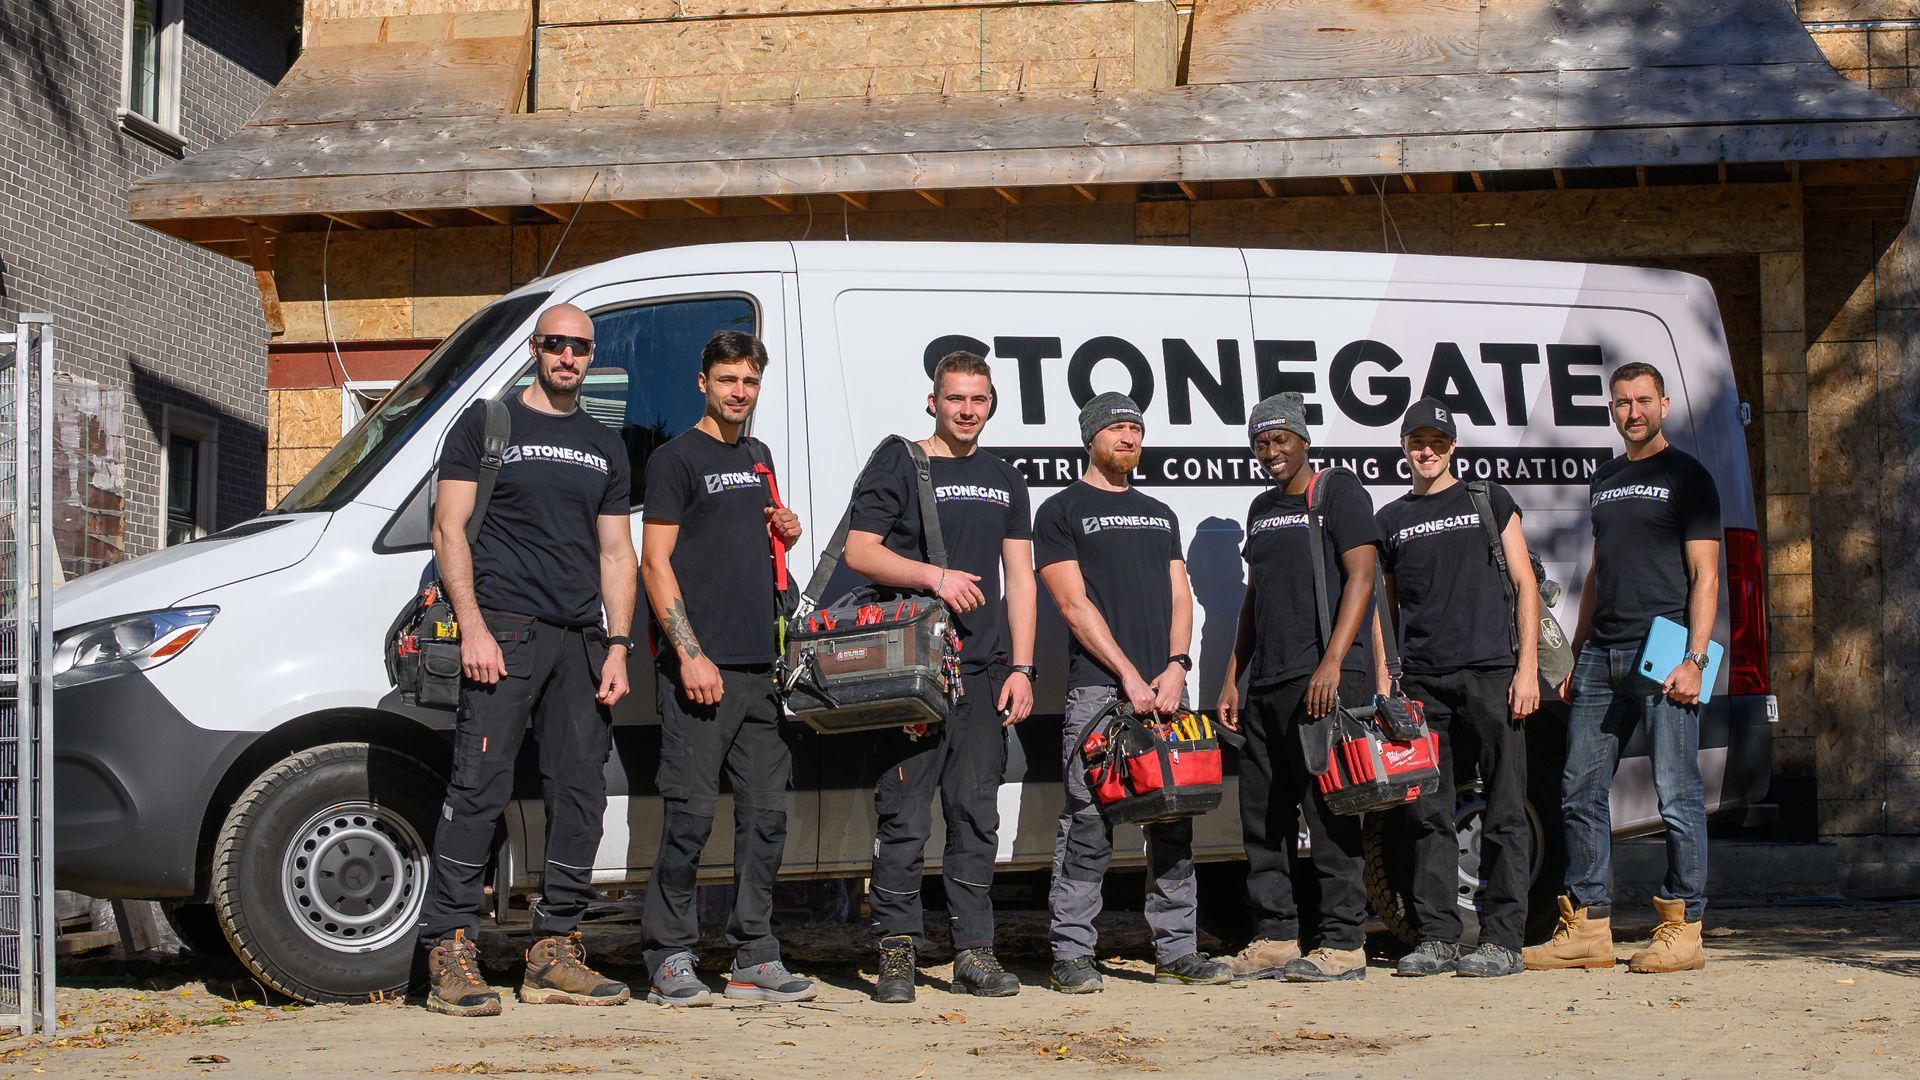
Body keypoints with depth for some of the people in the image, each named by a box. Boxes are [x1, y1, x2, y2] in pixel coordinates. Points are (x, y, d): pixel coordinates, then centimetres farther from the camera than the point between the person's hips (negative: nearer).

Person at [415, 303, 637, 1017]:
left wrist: (617, 648, 6)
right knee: (480, 789, -11)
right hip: (504, 631, -5)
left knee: (581, 794, 3)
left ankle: (554, 953, 9)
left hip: (580, 640, 5)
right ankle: (450, 952, -9)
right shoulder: (489, 423, 6)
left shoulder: (604, 447, 20)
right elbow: (448, 528, -1)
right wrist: (473, 628, -11)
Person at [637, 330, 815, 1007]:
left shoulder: (758, 457, 20)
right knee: (691, 813, -7)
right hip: (697, 667, -7)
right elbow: (655, 563, -7)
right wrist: (690, 653, -16)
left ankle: (754, 958, 12)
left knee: (766, 812, 6)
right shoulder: (677, 458, -2)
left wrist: (787, 534, 7)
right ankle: (670, 961, -1)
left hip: (757, 668, 7)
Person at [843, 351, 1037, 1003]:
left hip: (984, 672, 4)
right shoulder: (898, 467, 5)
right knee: (905, 816, -5)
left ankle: (974, 953, 8)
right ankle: (898, 950, -1)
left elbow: (1020, 579, 17)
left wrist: (1020, 668, 8)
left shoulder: (1004, 481, 19)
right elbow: (859, 551, -2)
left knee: (976, 814, 4)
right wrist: (933, 575, -15)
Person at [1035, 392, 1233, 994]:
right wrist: (1128, 674, -11)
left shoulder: (1160, 515, 23)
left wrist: (1175, 666, -2)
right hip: (1098, 689, -5)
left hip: (1164, 687, 5)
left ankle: (1177, 951, 9)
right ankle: (1072, 955, -4)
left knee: (1174, 824, 4)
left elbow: (1179, 598, 17)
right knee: (1089, 821, -9)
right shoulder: (1063, 511, 5)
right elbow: (1074, 604, -4)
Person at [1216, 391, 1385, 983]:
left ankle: (1343, 944, -5)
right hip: (1266, 687, 8)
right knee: (1263, 817, 7)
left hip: (1327, 681, -8)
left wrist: (1332, 662, -20)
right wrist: (1232, 677, 20)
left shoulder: (1340, 494, -1)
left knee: (1329, 813, -8)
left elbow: (1360, 579, -10)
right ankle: (1274, 940, 14)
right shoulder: (1262, 509, 21)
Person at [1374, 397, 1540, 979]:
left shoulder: (1490, 502, 10)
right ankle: (1437, 937, 6)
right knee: (1428, 815, 1)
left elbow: (1525, 586, 7)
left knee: (1504, 815, -4)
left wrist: (1527, 667, -3)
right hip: (1422, 683, 3)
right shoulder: (1389, 521, 17)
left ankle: (1503, 939, -2)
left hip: (1491, 674, -3)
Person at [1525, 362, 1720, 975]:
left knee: (1677, 795, -6)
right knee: (1580, 791, 4)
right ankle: (1587, 929, 9)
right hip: (1601, 655, 7)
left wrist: (1694, 659, -14)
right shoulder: (1604, 481, 21)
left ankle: (1682, 928, -1)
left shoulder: (1686, 477, 2)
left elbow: (1704, 575, -4)